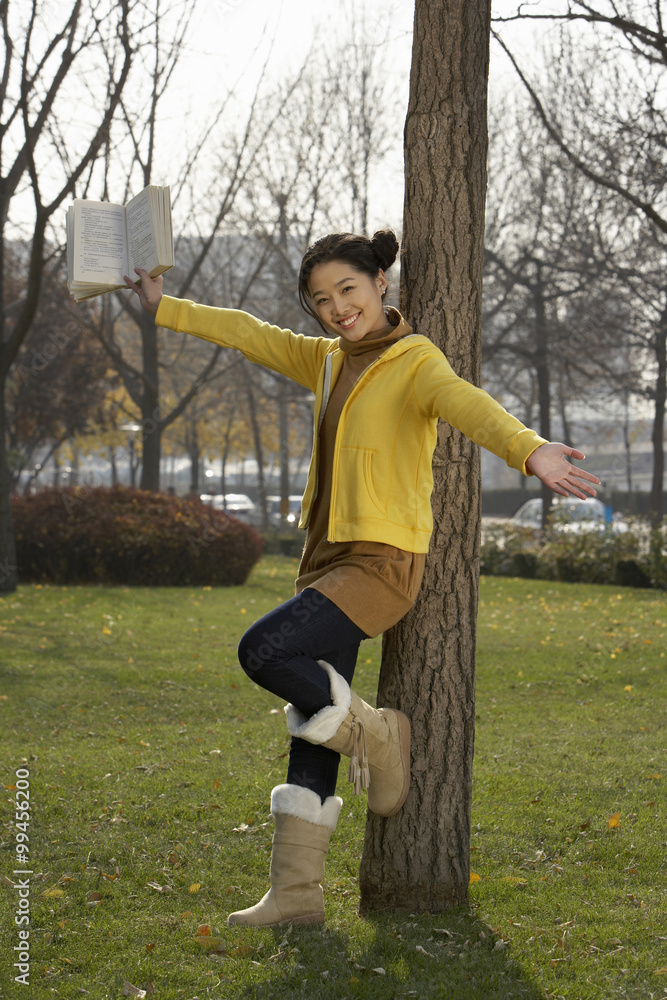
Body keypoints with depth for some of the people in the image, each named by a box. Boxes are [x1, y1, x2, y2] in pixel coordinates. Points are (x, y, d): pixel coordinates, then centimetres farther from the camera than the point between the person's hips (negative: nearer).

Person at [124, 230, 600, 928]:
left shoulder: (415, 361, -9)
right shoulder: (329, 362, 14)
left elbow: (466, 404, -30)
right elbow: (249, 334, 28)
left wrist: (529, 451, -49)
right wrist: (164, 308, 37)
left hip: (383, 563, -8)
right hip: (329, 559, 8)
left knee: (262, 649, -24)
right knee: (311, 734, 7)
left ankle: (372, 733, -2)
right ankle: (295, 891, 12)